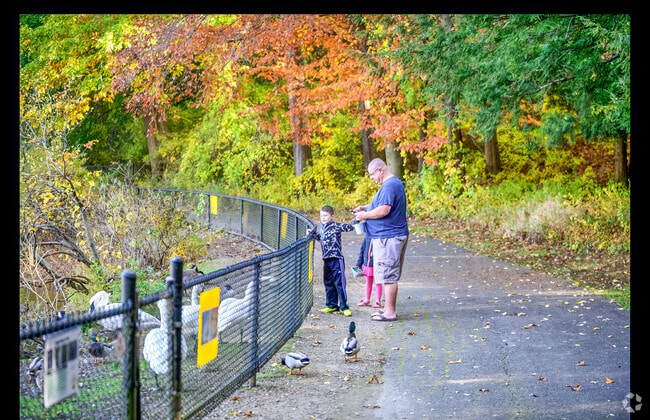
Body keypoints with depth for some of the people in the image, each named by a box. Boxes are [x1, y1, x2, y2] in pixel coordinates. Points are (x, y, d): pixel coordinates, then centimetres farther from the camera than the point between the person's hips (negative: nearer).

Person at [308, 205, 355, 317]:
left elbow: (350, 227, -19)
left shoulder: (336, 226, -10)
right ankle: (332, 305, 23)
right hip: (327, 260, 8)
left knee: (340, 283, -6)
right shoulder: (322, 228, 12)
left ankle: (344, 307, -2)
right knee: (328, 284, 13)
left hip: (336, 259, -8)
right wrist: (312, 233, 23)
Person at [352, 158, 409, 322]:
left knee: (388, 276, -7)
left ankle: (389, 312, -4)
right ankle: (390, 309, 21)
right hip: (396, 235, 11)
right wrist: (365, 207, 17)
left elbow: (383, 210, -26)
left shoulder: (389, 186, -17)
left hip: (388, 237, -11)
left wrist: (364, 215, -12)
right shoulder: (395, 183, 17)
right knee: (391, 275, 15)